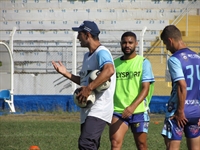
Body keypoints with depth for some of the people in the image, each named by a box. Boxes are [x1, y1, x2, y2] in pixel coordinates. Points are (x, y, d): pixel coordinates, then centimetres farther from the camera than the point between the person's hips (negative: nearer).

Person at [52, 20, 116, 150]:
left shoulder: (101, 52, -11)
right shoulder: (87, 56, 21)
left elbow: (109, 70, -32)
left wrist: (89, 88, -33)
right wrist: (66, 73, 21)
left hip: (99, 109, -11)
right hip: (87, 110, 11)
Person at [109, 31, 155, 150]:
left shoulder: (144, 63, 0)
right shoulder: (115, 64, 9)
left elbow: (145, 89, -8)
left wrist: (132, 107, -22)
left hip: (139, 111, -2)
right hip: (118, 111, 2)